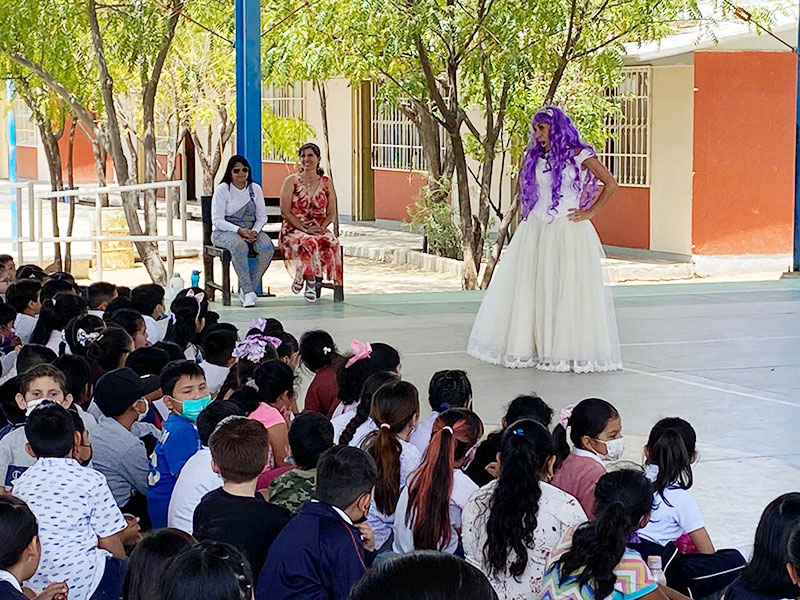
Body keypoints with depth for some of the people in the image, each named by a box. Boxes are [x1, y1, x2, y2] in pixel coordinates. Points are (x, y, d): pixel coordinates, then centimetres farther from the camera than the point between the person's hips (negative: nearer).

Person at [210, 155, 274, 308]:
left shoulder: (255, 189, 9)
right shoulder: (222, 190, -4)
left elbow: (262, 217, 9)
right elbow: (217, 220, -11)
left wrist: (255, 231, -14)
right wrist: (239, 231, -23)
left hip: (250, 231, 4)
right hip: (225, 232, -4)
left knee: (267, 247, -28)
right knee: (240, 246, -39)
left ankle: (246, 290, -19)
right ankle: (248, 291, -32)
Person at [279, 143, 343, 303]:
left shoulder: (326, 183, 11)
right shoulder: (291, 181, 3)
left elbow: (331, 213, 9)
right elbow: (285, 212, -5)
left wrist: (321, 227, -12)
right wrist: (304, 229, -17)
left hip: (319, 229, 3)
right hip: (293, 229, -3)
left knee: (330, 242, -32)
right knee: (308, 242, -38)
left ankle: (301, 277, -18)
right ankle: (310, 282, -20)